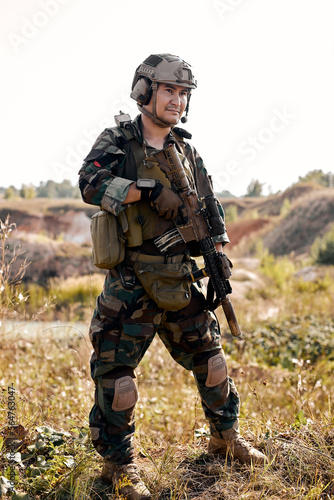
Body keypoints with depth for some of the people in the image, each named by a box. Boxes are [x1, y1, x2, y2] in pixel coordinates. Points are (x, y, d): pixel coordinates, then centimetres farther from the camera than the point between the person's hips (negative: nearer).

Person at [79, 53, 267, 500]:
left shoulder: (187, 151, 12)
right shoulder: (117, 141, -3)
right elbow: (91, 183, -23)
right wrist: (149, 191, -25)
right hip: (129, 287, -5)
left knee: (211, 360, 13)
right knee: (115, 374, -2)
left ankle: (225, 437, 34)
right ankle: (118, 463, 15)